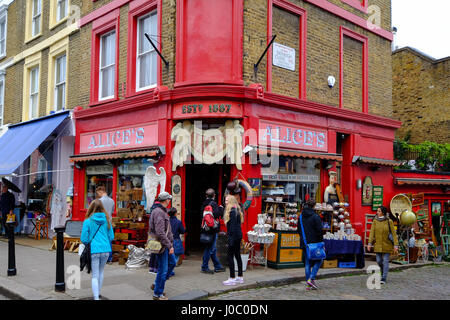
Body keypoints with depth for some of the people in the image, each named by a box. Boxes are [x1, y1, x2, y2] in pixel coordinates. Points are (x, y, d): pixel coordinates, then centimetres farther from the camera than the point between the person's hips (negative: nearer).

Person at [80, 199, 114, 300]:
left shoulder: (88, 221, -7)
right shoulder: (106, 220, 2)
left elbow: (84, 239, -7)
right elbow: (111, 237, 5)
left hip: (94, 250, -3)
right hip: (106, 250, 3)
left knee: (95, 275, 5)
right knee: (101, 272, 23)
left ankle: (96, 297, 0)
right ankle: (98, 293, 38)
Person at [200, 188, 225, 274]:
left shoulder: (204, 204, 8)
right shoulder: (213, 203, -14)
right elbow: (217, 214, -25)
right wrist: (221, 208, -8)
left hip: (206, 229, 8)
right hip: (212, 229, -8)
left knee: (213, 248, 15)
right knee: (209, 248, 0)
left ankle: (218, 266, 25)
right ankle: (204, 267, 4)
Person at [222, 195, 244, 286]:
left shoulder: (232, 211, -16)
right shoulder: (236, 210, 15)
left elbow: (233, 226, -20)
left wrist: (231, 239, -21)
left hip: (234, 236, -10)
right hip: (238, 235, 10)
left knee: (230, 256, -6)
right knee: (237, 255, 14)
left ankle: (232, 278, -5)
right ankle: (240, 277, 20)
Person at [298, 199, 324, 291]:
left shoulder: (301, 217, 6)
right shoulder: (315, 217, -13)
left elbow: (299, 230, 13)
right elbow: (319, 231, -13)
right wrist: (321, 243, -6)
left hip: (304, 243, 6)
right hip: (314, 243, -6)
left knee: (307, 263, 11)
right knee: (318, 260, 11)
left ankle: (308, 284, 12)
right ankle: (311, 279, -3)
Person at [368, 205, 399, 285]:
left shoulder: (389, 221, -8)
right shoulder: (375, 221, 0)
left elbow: (394, 233, -8)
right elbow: (372, 233, -4)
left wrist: (396, 245, -13)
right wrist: (370, 243, -12)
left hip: (387, 244, -3)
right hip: (378, 245, 3)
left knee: (385, 261, -3)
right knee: (379, 261, 8)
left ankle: (384, 279, 1)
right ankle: (383, 273, 35)